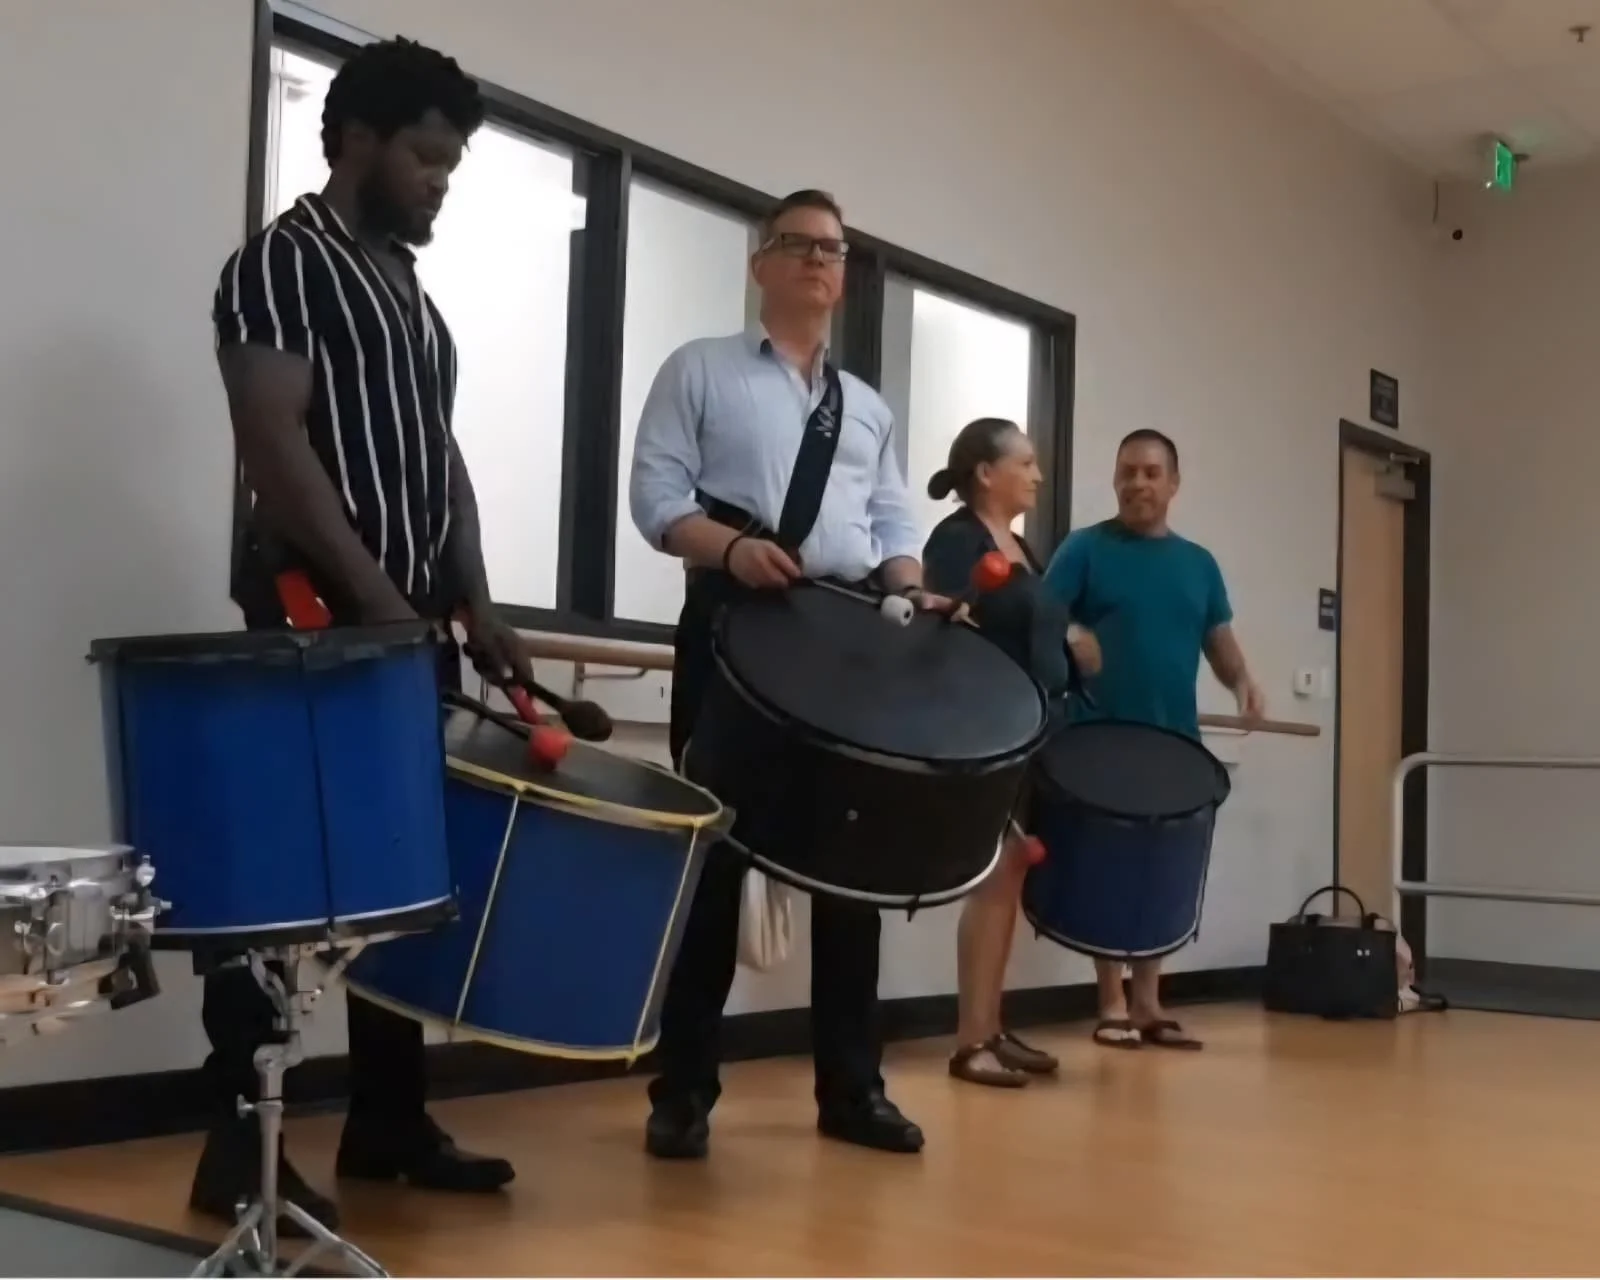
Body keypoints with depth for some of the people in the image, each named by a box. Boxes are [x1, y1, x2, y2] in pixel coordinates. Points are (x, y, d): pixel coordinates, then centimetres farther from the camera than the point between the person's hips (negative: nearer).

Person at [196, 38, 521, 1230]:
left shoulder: (412, 288, 20)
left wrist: (474, 606, 8)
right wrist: (375, 596, -21)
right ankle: (237, 1144, 3)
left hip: (411, 631, 8)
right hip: (316, 625, -8)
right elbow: (274, 444, -15)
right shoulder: (282, 263, -4)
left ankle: (389, 1121, 18)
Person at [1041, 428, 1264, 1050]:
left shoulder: (1199, 563, 15)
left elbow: (1219, 639, 15)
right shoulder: (1086, 549, 1)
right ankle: (1112, 1005, 8)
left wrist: (1243, 681, -5)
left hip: (1176, 742, 5)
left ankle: (1147, 1003, 16)